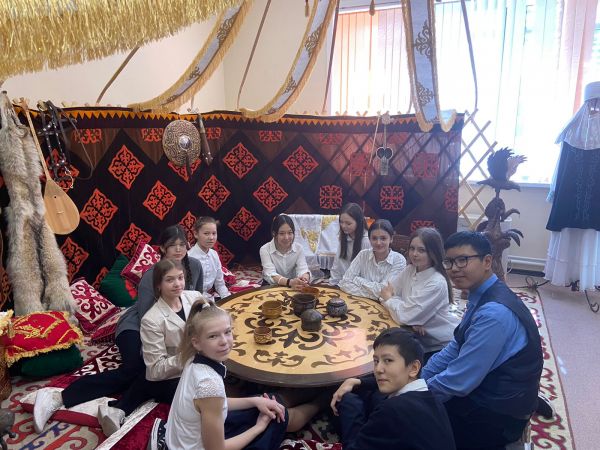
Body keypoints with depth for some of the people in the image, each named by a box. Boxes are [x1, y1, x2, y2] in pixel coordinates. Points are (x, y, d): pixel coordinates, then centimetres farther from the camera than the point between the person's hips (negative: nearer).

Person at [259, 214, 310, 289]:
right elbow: (271, 275, -26)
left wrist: (305, 278, -42)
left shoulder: (298, 248, -6)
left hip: (293, 287, 3)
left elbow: (303, 269, -18)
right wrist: (290, 282, -44)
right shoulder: (265, 250, -15)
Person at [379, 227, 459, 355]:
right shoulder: (409, 270, -2)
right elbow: (385, 294, -4)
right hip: (421, 339, 6)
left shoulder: (436, 283, -23)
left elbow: (405, 316, -25)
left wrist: (389, 297, -7)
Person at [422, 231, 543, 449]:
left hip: (497, 417, -8)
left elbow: (459, 381, -27)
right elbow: (455, 349, 7)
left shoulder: (494, 313, -29)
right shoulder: (482, 297, 0)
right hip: (481, 389, 8)